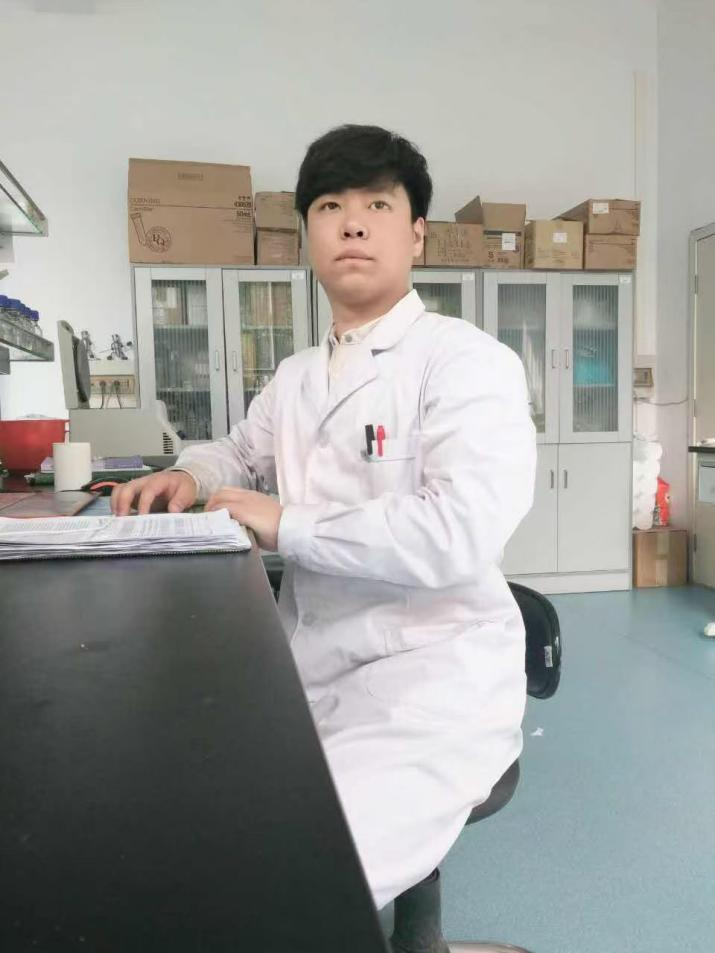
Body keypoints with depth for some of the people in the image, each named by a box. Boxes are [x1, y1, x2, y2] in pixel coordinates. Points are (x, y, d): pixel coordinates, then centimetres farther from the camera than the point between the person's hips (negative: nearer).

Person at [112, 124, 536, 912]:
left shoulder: (466, 360, -10)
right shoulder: (293, 378, 13)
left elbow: (460, 531, -24)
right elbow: (240, 453, 32)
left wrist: (287, 525, -17)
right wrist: (187, 476, 8)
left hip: (430, 673, -7)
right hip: (304, 665, 7)